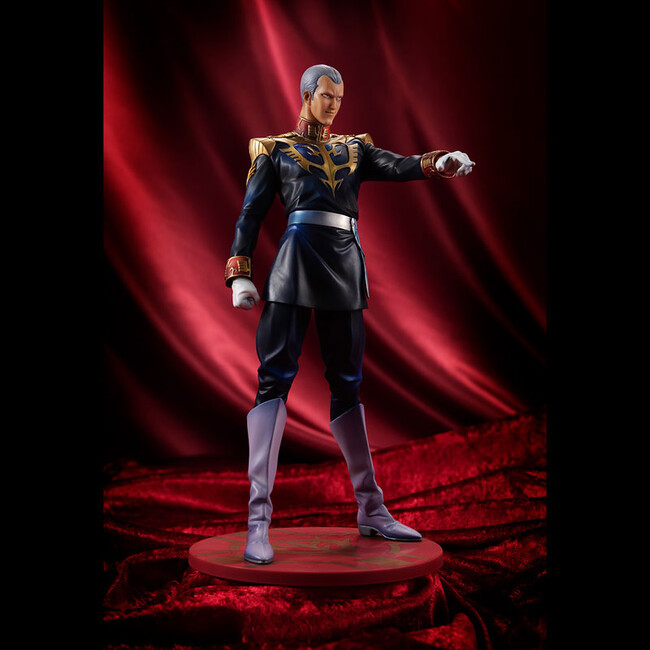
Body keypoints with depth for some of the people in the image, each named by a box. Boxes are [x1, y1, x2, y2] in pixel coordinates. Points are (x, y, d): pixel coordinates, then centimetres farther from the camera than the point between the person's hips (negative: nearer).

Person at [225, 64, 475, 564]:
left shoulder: (354, 148, 23)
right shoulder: (274, 149, 15)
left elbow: (398, 167, 7)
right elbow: (251, 212, 8)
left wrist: (441, 163, -15)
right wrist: (240, 274, -5)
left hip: (345, 266, 4)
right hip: (297, 258, -3)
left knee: (347, 384, 7)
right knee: (275, 378, -12)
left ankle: (371, 510, 13)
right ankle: (258, 519, -14)